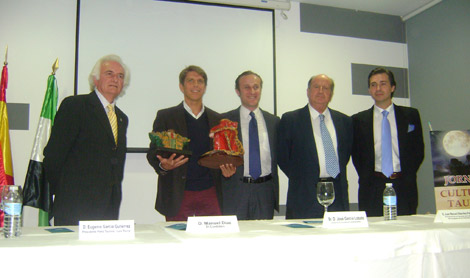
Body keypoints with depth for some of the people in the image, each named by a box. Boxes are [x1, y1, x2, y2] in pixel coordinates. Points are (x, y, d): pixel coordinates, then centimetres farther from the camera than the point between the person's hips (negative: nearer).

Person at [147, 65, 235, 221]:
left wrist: (228, 169, -3)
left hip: (210, 195, 2)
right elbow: (152, 153, 3)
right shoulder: (165, 117, 6)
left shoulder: (217, 119, 14)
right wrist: (163, 165, -18)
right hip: (177, 196, -2)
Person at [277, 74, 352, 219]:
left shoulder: (344, 120, 12)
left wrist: (338, 179, 8)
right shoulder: (290, 119, 1)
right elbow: (282, 157, 2)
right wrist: (301, 179, 0)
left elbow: (347, 152, 18)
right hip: (304, 195, -3)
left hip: (338, 193, 3)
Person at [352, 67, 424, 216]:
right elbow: (356, 154, 8)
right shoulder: (359, 119, 8)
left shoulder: (411, 115, 9)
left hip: (404, 187, 1)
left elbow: (419, 150, 9)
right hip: (372, 190, -1)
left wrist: (406, 175, -1)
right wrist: (368, 178, -1)